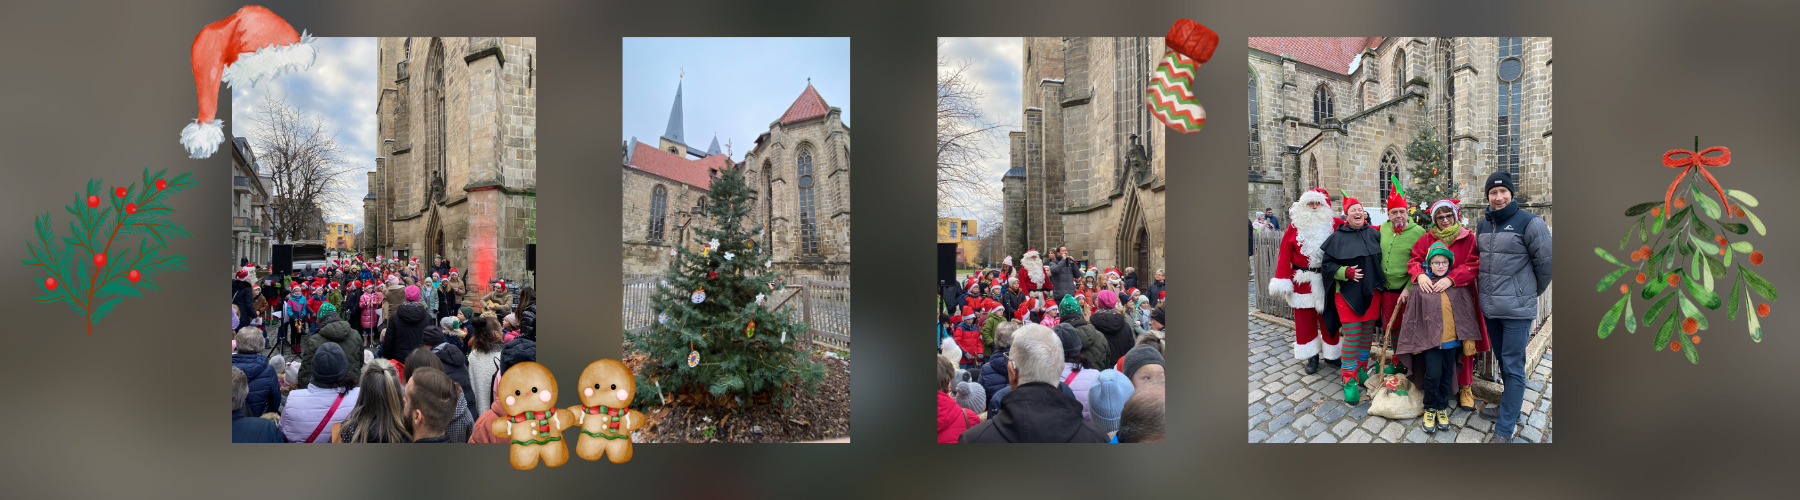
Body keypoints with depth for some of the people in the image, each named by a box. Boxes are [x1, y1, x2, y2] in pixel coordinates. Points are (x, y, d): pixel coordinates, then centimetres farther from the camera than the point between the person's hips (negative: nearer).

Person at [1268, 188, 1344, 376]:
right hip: (1302, 281, 0)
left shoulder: (1334, 224, -1)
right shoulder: (1295, 226, -2)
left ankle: (1331, 354, 25)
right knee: (1305, 319, 6)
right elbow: (1285, 254, -5)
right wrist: (1282, 280, -10)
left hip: (1326, 281, 0)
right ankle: (1312, 357, 19)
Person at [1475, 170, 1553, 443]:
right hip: (1490, 307, 6)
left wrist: (1532, 292, 7)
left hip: (1517, 309, -6)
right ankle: (1508, 408, 34)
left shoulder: (1529, 223, -11)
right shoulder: (1483, 225, 9)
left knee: (1513, 367, -3)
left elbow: (1545, 262, -4)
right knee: (1503, 361, 19)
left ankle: (1504, 429, 1)